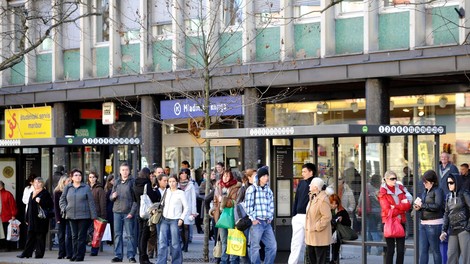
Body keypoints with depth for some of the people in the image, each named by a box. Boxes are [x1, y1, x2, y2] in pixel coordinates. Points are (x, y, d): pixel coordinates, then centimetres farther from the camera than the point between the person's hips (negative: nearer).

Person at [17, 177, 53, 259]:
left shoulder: (45, 193, -3)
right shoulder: (32, 193, 19)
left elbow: (50, 205, -10)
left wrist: (40, 201, -19)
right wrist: (27, 218, 19)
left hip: (41, 218, -7)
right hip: (32, 219, 7)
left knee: (40, 236, -2)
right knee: (30, 236, 6)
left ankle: (39, 253, 3)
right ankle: (26, 253, 8)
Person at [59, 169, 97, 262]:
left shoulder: (86, 188, 1)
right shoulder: (67, 188, 8)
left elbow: (91, 202, 0)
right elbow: (62, 200, 17)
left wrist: (93, 216, -4)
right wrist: (64, 209, 0)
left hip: (83, 216, -3)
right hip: (71, 216, 3)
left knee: (81, 237, -2)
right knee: (74, 236, 8)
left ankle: (80, 256, 2)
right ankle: (74, 255, 14)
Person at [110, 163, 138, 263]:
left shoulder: (132, 182, -1)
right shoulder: (117, 182, 13)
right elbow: (111, 197, 18)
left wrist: (132, 212, -14)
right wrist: (113, 196, -7)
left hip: (128, 212, -4)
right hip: (117, 212, 4)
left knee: (130, 235, -2)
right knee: (117, 234, 5)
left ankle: (131, 256, 2)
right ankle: (118, 255, 10)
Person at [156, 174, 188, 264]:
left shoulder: (180, 193, 1)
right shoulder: (166, 192, 13)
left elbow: (186, 208, 1)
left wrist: (181, 218, -7)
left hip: (174, 220, -4)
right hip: (164, 219, 4)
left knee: (175, 243, -2)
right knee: (162, 242, -4)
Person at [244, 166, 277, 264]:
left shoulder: (268, 190, 14)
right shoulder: (252, 189, -5)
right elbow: (248, 205, -8)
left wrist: (270, 217, 7)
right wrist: (253, 219, -10)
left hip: (267, 223, 6)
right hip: (257, 222, -6)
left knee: (272, 246, 4)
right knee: (255, 247, -2)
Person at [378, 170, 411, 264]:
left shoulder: (400, 189, 11)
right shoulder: (383, 192, -4)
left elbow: (408, 205, 0)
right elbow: (387, 211, -13)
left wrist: (395, 206, -13)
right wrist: (401, 208, -9)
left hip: (401, 222, 5)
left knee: (401, 249, 3)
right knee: (390, 249, -2)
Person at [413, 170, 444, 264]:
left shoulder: (438, 191, -9)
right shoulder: (425, 191, 13)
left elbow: (437, 206, -20)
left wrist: (422, 205, -16)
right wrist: (418, 207, 1)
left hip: (434, 224, -7)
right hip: (423, 223, 7)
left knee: (435, 250, 1)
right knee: (422, 250, 5)